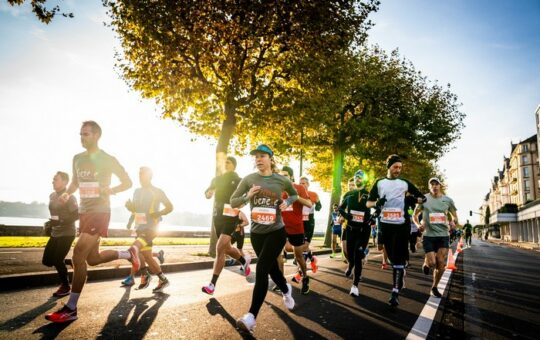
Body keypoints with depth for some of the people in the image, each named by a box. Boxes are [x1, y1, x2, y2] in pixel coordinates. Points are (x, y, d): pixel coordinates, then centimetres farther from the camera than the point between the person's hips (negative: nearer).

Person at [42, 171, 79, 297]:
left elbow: (76, 215, -20)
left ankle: (66, 287, 10)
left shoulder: (69, 197, -14)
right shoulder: (52, 196, 10)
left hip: (66, 234, -8)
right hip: (55, 234, 8)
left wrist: (60, 221, -27)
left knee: (57, 261, -7)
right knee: (47, 261, 6)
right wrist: (49, 225, 10)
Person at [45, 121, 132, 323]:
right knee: (92, 259, 14)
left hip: (100, 213, -8)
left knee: (78, 256, -15)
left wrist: (111, 190, -21)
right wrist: (67, 193, 2)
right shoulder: (78, 159, 10)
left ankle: (71, 309, -5)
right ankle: (128, 254, 36)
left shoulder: (108, 160, -8)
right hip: (84, 212, 8)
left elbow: (128, 182, -3)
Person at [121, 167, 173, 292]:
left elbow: (170, 207, -4)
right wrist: (129, 205, -1)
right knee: (147, 257, 7)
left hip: (151, 227, -7)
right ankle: (163, 280, 19)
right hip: (140, 227, 7)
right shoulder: (137, 191, 11)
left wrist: (158, 214, -19)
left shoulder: (157, 191, -7)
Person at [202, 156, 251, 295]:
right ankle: (244, 260, 46)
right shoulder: (217, 179, 12)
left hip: (231, 217, -6)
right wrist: (209, 193, -7)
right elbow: (208, 193, 17)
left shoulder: (239, 180, -2)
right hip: (217, 216, 6)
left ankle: (212, 284, -12)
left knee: (220, 248, -17)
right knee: (226, 248, 16)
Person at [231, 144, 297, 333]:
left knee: (261, 269, -15)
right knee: (271, 268, 18)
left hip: (276, 232, -3)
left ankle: (251, 316, -11)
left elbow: (294, 194, 15)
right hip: (256, 233, 3)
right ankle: (286, 290, 50)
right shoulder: (248, 179, -4)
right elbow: (233, 202, -1)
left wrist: (287, 202, -6)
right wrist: (247, 196, -19)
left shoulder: (282, 180, -4)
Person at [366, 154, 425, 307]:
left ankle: (395, 292, -10)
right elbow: (368, 203, 7)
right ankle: (399, 281, 33)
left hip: (401, 225, -2)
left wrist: (414, 199, -9)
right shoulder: (379, 183, 9)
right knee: (392, 257, 10)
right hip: (385, 224, 2)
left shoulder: (405, 183, 7)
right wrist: (376, 203, -15)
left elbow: (422, 197, 14)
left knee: (399, 258, -8)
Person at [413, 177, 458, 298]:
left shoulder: (448, 200, 4)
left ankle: (434, 287, 19)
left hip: (443, 235, 2)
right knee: (432, 263, -9)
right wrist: (418, 224, -12)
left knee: (441, 264, -1)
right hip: (428, 235, -2)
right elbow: (415, 215, 7)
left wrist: (453, 222, -9)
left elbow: (454, 216, 14)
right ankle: (426, 262, 29)